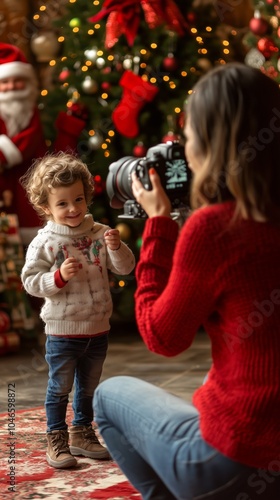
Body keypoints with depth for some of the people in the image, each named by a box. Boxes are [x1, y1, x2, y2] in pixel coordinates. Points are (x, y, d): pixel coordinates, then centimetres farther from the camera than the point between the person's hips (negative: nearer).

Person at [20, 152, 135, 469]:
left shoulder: (100, 233, -1)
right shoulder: (44, 243, -11)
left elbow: (125, 268, -2)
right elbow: (31, 282, -12)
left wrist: (115, 247, -21)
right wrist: (59, 276, -27)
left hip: (98, 328, 4)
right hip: (62, 331, -4)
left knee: (89, 388, 18)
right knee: (59, 389, 5)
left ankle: (82, 434, 32)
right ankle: (56, 440, 16)